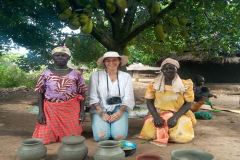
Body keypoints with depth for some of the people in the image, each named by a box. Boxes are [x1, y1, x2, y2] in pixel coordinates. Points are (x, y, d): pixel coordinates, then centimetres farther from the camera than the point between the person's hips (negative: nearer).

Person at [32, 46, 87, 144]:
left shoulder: (75, 74, 1)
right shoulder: (46, 73, 2)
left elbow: (81, 94, 5)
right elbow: (40, 93, 4)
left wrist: (82, 111, -3)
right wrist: (40, 112, -4)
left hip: (71, 110, 0)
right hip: (50, 110, 1)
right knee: (44, 138, -6)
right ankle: (54, 135, 26)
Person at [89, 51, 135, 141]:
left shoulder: (126, 76, 5)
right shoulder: (96, 75, 0)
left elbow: (128, 99, 0)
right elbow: (93, 98, -4)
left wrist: (119, 113, -15)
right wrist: (102, 113, -15)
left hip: (119, 110, 1)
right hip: (100, 111, 0)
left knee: (120, 136, -22)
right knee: (101, 136, -21)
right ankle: (105, 125, 13)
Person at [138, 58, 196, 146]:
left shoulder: (185, 85, -2)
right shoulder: (154, 84, 1)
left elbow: (188, 104, -5)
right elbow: (149, 102, 0)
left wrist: (175, 117, -20)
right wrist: (156, 117, -18)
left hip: (179, 115, 0)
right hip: (159, 115, 1)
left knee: (183, 136, -27)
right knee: (149, 134, -25)